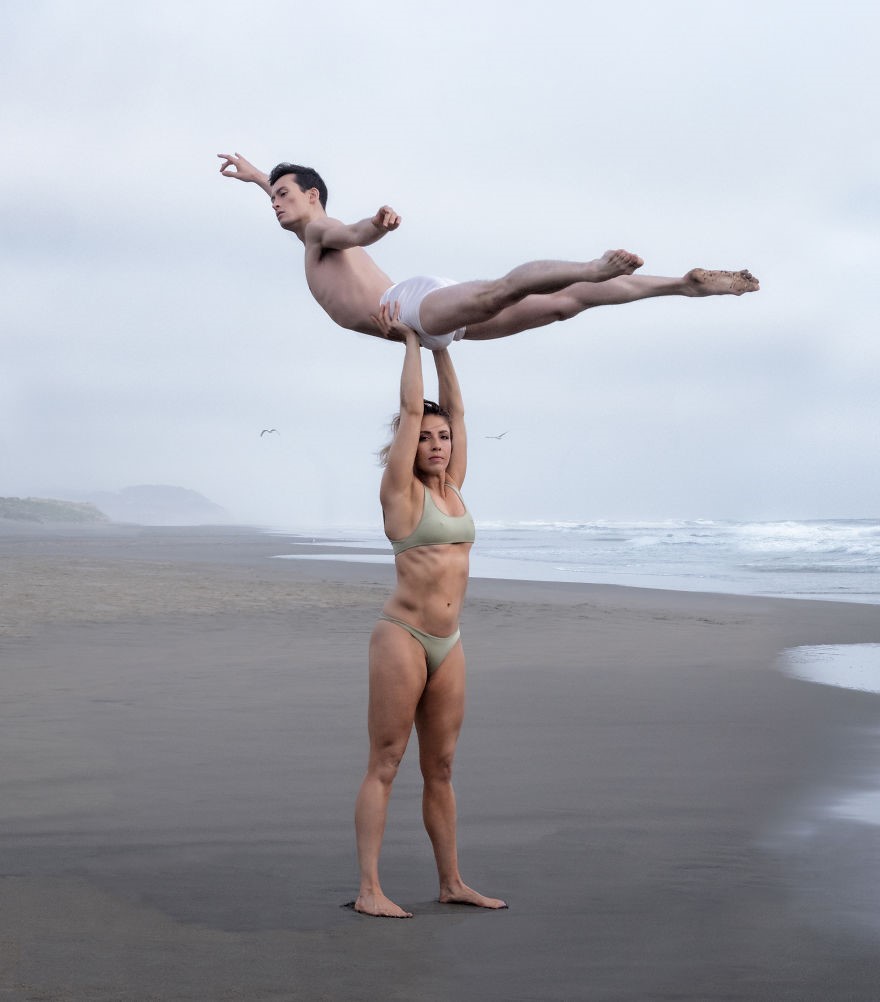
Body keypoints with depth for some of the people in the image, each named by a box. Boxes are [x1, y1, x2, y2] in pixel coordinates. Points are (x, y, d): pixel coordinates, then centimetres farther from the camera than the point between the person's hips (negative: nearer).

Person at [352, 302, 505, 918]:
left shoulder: (453, 488, 13)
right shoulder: (401, 490, -4)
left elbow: (454, 409, 15)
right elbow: (411, 408, -6)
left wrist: (442, 345, 16)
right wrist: (410, 340, 1)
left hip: (449, 645, 6)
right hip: (402, 636, -6)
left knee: (440, 769, 12)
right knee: (385, 765, -5)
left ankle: (452, 883, 18)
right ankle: (370, 890, -5)